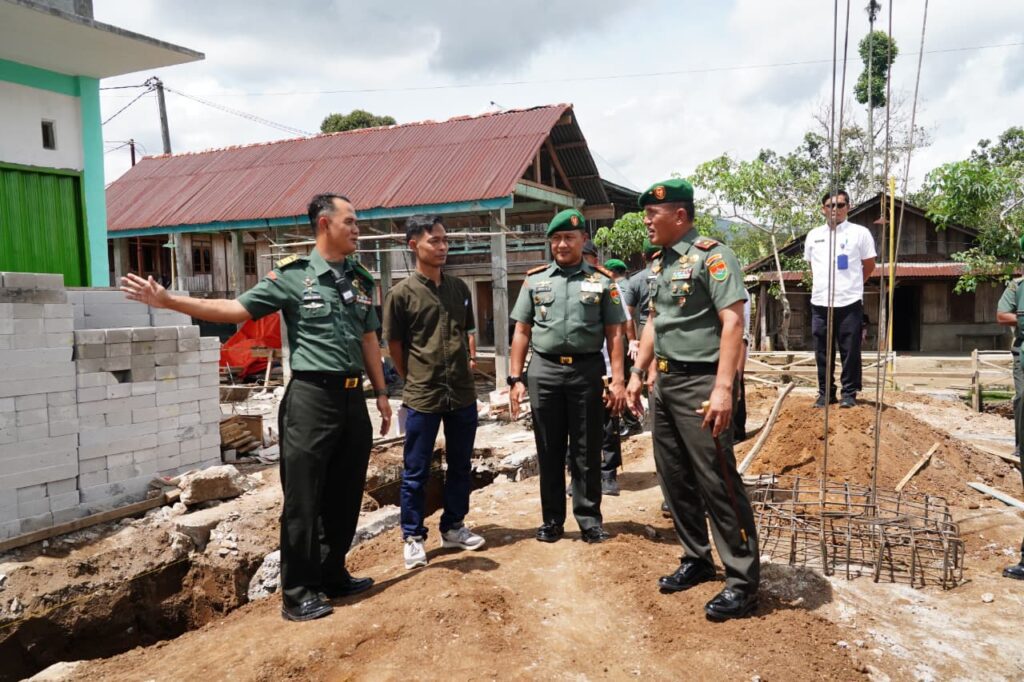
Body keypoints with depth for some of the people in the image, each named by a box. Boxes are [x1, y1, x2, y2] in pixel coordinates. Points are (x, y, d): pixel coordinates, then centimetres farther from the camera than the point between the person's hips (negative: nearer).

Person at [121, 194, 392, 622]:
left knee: (346, 496, 13)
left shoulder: (361, 280, 11)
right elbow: (236, 309, -6)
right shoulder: (292, 275, -4)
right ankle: (298, 593, 14)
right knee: (303, 499, 1)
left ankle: (333, 575, 30)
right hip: (312, 397, -5)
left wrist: (381, 393, 15)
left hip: (353, 398, 6)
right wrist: (168, 301, -14)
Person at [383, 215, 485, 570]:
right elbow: (394, 346, -1)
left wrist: (467, 367, 9)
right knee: (416, 472, 6)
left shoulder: (459, 288, 8)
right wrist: (417, 380, 4)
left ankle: (453, 527, 31)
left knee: (460, 466, 15)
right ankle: (413, 537, 20)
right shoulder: (401, 293, -7)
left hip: (463, 394, 5)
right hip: (422, 397, -5)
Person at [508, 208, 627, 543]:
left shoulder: (602, 280, 4)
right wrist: (515, 378, 3)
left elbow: (614, 333, 2)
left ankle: (590, 518, 19)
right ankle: (552, 519, 21)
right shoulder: (535, 279, 8)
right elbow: (522, 331, 8)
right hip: (544, 371, 2)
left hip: (586, 370, -1)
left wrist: (618, 380, -5)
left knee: (586, 451, 7)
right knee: (549, 451, 9)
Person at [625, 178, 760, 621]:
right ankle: (696, 560, 29)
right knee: (674, 478, 14)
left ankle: (743, 582, 7)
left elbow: (733, 322, -19)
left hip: (700, 383, -9)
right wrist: (637, 374, 19)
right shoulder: (659, 262, 14)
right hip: (665, 383, 9)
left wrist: (723, 388, -25)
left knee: (718, 482, -4)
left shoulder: (711, 255, -12)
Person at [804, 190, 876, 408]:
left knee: (850, 351, 2)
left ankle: (849, 393, 12)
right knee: (823, 353, 8)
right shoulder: (813, 235, 9)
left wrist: (852, 284, 14)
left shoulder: (860, 233, 0)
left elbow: (869, 266, 9)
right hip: (819, 303, 3)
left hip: (849, 303, -3)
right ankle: (825, 392, 18)